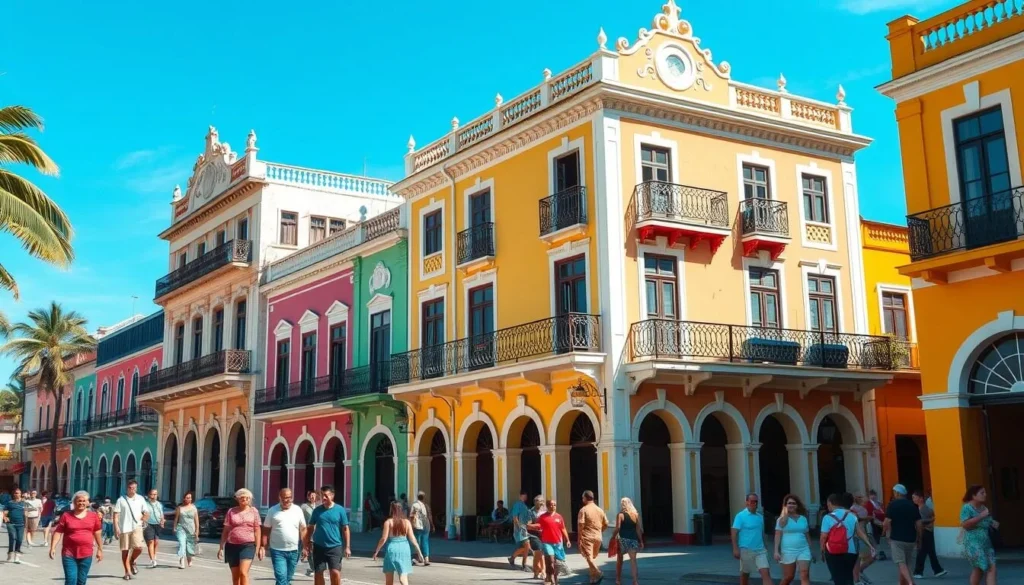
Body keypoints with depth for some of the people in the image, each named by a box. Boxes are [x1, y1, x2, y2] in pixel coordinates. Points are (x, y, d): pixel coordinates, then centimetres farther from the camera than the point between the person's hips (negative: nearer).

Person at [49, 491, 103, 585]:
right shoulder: (66, 515, -1)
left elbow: (98, 533, 11)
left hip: (86, 554, 2)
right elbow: (58, 532, -1)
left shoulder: (93, 516, 4)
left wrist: (100, 549, 12)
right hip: (69, 554, -2)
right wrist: (53, 547, -9)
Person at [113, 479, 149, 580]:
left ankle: (132, 562, 16)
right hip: (124, 528, 0)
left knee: (138, 547, -15)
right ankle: (127, 572, 17)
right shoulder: (121, 500, 2)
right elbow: (116, 515, -1)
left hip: (136, 527, 0)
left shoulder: (140, 499, 8)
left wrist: (144, 518, -10)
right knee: (125, 550, 5)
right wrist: (116, 528, -10)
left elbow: (147, 514, 11)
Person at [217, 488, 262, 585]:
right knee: (235, 575, 9)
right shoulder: (231, 512, 5)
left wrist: (258, 547, 0)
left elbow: (257, 530, 5)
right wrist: (221, 547, 3)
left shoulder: (254, 511, 4)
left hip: (248, 545, -2)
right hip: (232, 546, 2)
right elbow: (225, 530, 7)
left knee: (243, 573, -16)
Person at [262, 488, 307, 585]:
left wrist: (305, 547, 1)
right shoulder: (273, 511, 0)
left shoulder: (298, 510, 4)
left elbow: (303, 529, 6)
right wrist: (263, 546, -4)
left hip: (294, 550, 2)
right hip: (277, 550, -2)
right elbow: (266, 530, 2)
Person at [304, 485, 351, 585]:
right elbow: (310, 528, 10)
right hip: (319, 546, 2)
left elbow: (345, 529, 0)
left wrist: (347, 547, -4)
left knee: (335, 573, -10)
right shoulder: (317, 510, 2)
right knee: (318, 573, 7)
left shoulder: (340, 510, -3)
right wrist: (308, 544, 5)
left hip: (334, 546, -2)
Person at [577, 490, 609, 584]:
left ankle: (598, 574, -26)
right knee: (593, 557, 18)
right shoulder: (600, 510, 8)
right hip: (598, 537, 6)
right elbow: (606, 524, 12)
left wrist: (579, 537, -8)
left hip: (587, 537, -6)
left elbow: (580, 524, -15)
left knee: (589, 557, -7)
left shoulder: (583, 510, -9)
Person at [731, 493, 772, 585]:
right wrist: (735, 549, -18)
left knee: (765, 573, -8)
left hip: (760, 550, 4)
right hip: (746, 550, -4)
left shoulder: (760, 516, 10)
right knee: (745, 574, 11)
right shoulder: (741, 516, -7)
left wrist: (765, 546, 20)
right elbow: (734, 533, -11)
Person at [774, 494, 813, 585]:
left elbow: (807, 535, 17)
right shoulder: (782, 519, -1)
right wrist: (776, 551, -12)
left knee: (805, 576, -10)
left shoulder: (803, 518, 10)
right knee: (788, 577, 5)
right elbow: (778, 536, -5)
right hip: (788, 551, -2)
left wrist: (811, 550, 17)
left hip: (803, 550, 2)